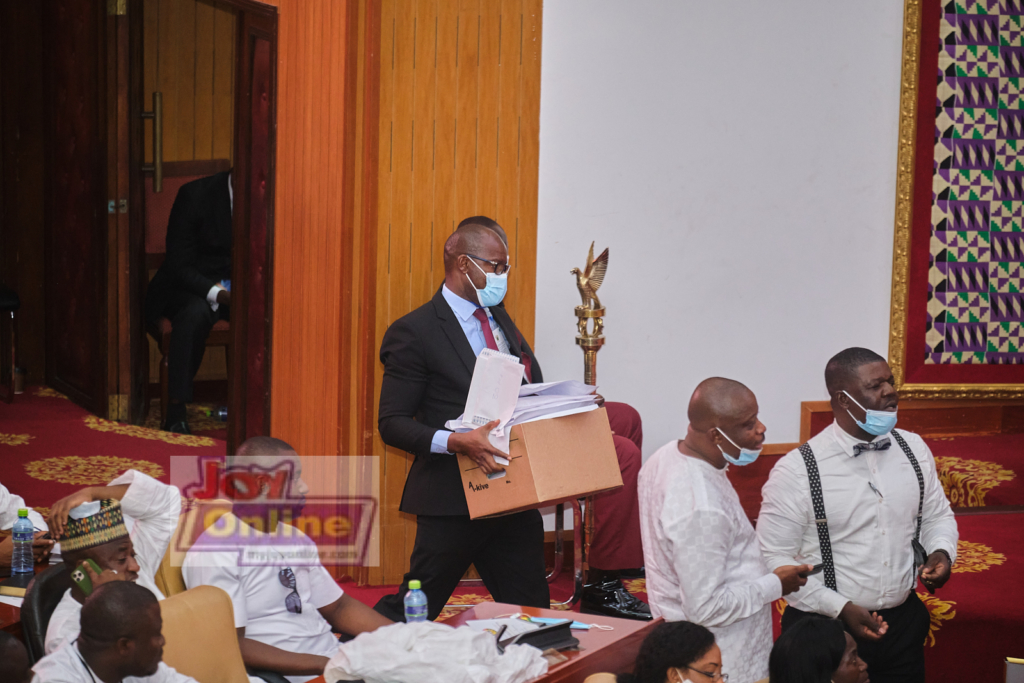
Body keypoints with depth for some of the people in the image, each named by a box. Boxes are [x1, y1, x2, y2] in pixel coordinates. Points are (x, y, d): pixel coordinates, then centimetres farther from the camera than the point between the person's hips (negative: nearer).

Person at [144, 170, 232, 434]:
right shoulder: (195, 194, -14)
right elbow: (179, 265, -15)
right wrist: (218, 294, -30)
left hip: (239, 285, 4)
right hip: (190, 285, -3)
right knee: (196, 312, -38)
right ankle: (175, 411, -33)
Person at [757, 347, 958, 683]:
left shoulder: (914, 449, 1)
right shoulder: (796, 470, -16)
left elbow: (937, 515, 15)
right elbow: (774, 558, -15)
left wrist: (941, 552, -7)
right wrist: (841, 609, -19)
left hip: (904, 622, 5)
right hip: (826, 629, -5)